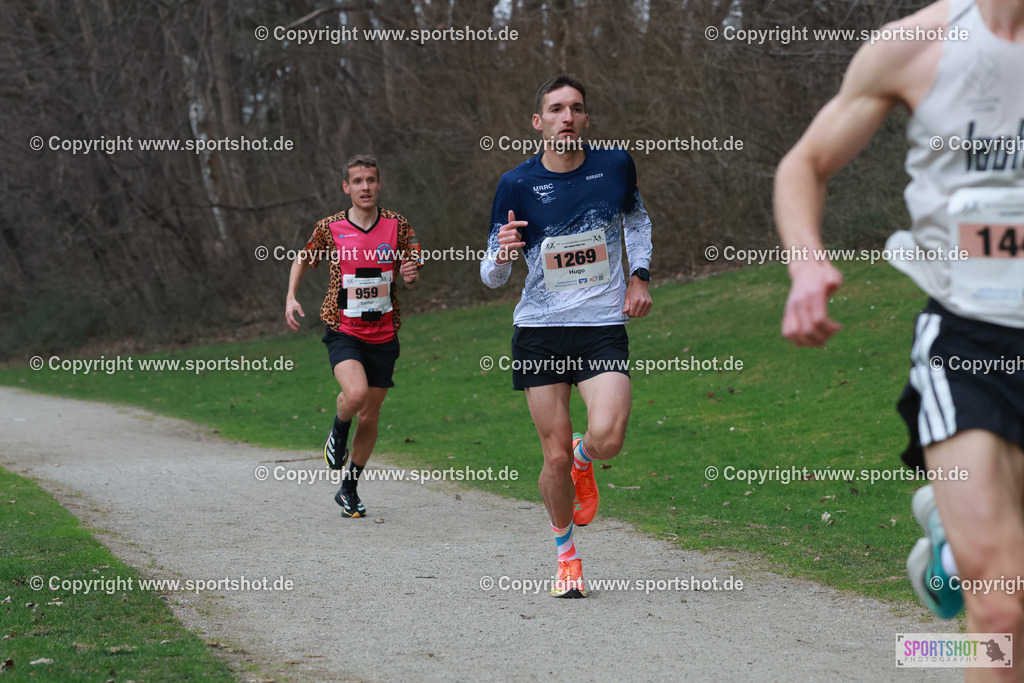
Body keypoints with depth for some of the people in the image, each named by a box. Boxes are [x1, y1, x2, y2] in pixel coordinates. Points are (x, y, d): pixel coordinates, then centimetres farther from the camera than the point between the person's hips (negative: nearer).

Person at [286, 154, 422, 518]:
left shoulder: (397, 225, -1)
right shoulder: (330, 228, -4)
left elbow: (411, 274, 5)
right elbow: (303, 259, 13)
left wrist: (411, 275, -18)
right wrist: (291, 297, 0)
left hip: (383, 334, 2)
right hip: (343, 330, -2)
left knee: (370, 414, 8)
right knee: (355, 393, -28)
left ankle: (349, 488, 26)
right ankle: (338, 433, 8)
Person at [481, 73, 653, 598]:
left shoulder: (615, 165, 1)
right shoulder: (517, 185, -4)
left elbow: (637, 220, 23)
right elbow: (491, 275, 0)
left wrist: (639, 275, 9)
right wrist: (502, 254, -23)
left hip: (603, 325, 0)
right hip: (540, 329, 0)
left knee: (607, 439, -20)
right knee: (555, 457, -1)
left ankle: (584, 459, 18)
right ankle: (565, 553, 23)